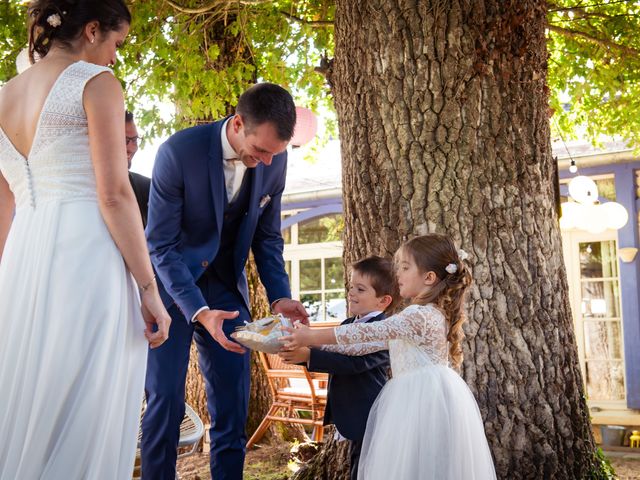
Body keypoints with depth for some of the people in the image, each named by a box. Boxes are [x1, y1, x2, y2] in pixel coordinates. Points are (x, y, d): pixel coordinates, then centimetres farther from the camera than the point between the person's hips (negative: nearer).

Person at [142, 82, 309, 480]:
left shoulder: (275, 160, -9)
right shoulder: (179, 152, -23)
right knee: (166, 397, -2)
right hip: (171, 284, -4)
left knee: (233, 401, 5)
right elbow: (161, 245, -20)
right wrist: (199, 311, -31)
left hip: (226, 286, 4)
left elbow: (268, 237, 2)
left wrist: (280, 296, -11)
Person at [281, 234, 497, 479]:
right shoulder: (425, 315, 14)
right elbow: (370, 342, 12)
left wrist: (311, 337, -16)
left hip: (423, 401, -9)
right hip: (421, 400, 9)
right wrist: (314, 341, 7)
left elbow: (368, 333, -20)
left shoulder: (419, 316, -18)